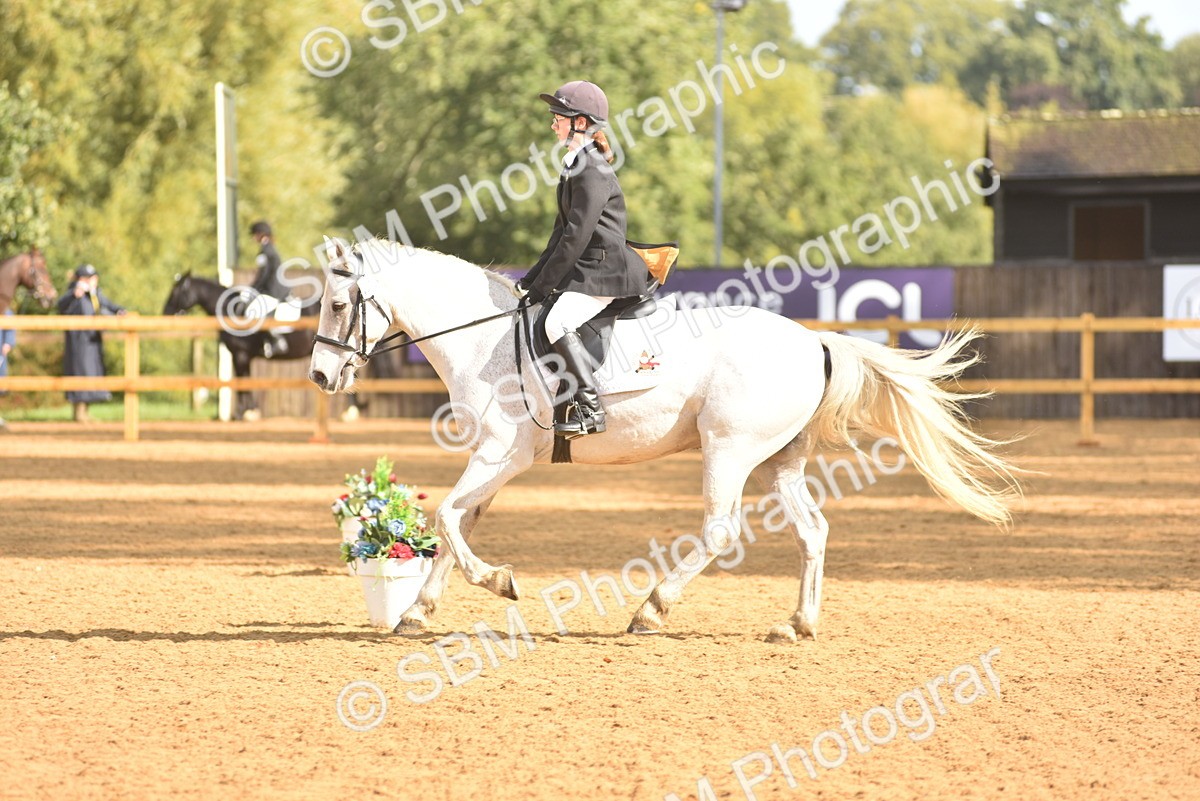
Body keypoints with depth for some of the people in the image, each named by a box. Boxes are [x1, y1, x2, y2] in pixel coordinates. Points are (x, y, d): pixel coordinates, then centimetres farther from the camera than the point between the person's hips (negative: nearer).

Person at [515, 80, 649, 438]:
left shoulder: (593, 171, -16)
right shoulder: (575, 167, 15)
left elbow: (576, 237, -20)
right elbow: (562, 234, 20)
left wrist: (540, 286, -16)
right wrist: (531, 280, 15)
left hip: (604, 271, -11)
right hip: (583, 270, 11)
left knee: (557, 322, -27)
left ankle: (590, 407, -26)